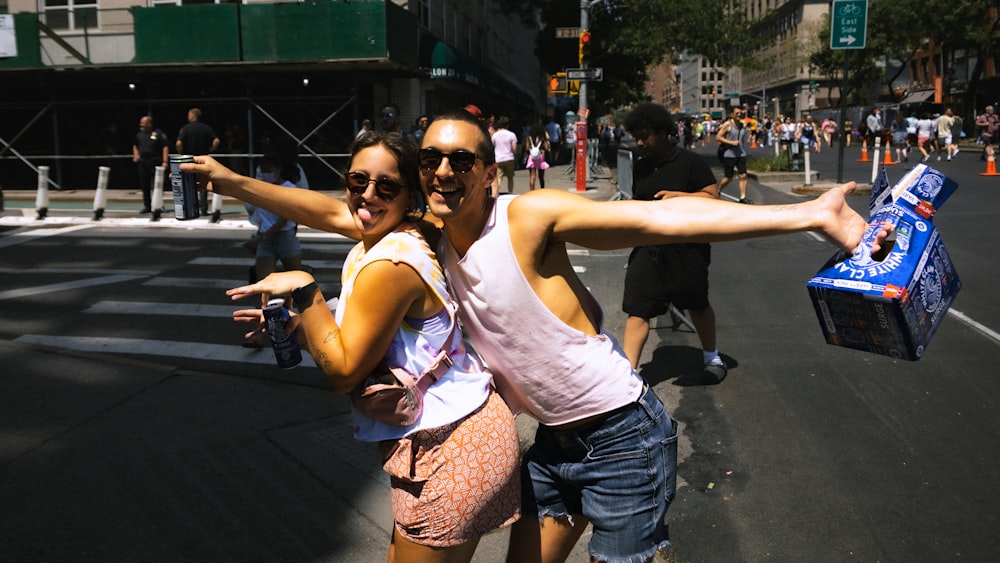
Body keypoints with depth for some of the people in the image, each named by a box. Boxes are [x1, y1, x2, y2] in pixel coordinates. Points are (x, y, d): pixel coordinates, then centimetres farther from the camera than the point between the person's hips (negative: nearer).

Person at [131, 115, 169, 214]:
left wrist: (164, 161, -16)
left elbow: (165, 147, -9)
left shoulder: (158, 134, -5)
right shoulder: (139, 134, 12)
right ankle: (147, 206, 16)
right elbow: (135, 145, 29)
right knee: (145, 185, 8)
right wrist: (136, 155, 13)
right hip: (142, 163, 6)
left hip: (155, 162, -6)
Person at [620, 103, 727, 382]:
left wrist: (679, 196, -24)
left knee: (697, 306, 16)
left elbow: (713, 198, -12)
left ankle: (712, 357, 41)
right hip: (648, 248, 4)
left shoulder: (690, 162, -9)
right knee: (637, 311, -5)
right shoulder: (641, 167, 8)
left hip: (687, 248, -4)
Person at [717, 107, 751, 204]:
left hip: (741, 155, 5)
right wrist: (731, 142, -18)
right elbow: (718, 137, -11)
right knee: (729, 178, 2)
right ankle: (718, 191, 27)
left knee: (743, 176, -4)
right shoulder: (727, 124, -7)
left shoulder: (743, 125, 10)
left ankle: (743, 198, -1)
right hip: (729, 155, -5)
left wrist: (744, 151, 17)